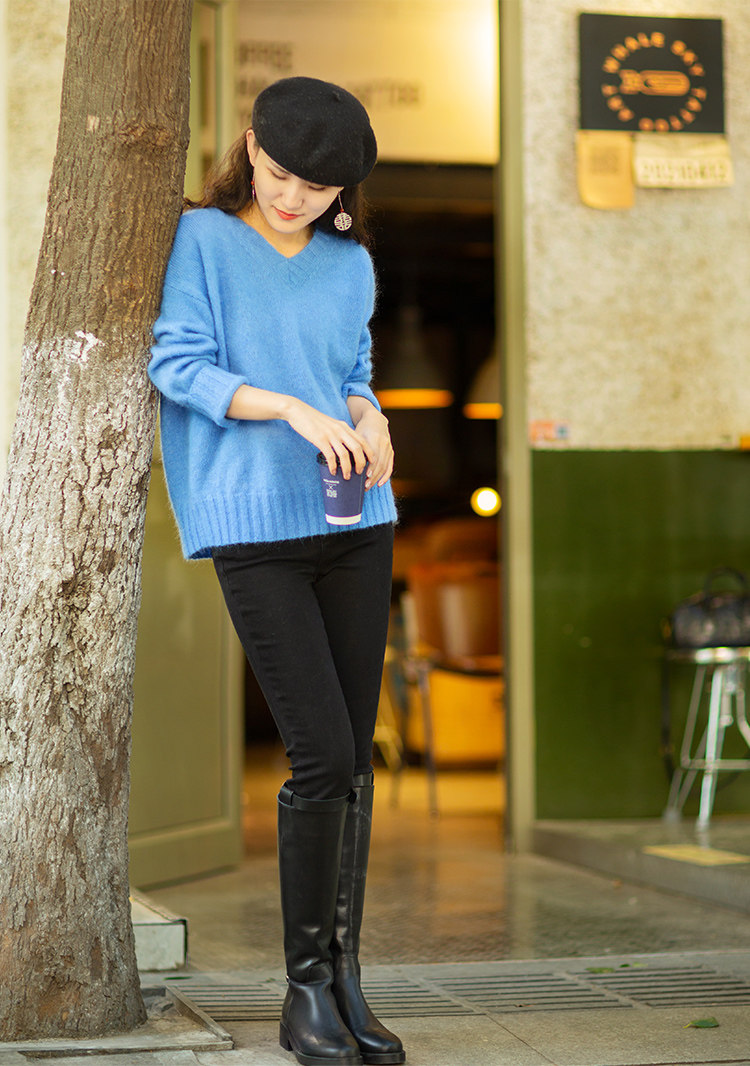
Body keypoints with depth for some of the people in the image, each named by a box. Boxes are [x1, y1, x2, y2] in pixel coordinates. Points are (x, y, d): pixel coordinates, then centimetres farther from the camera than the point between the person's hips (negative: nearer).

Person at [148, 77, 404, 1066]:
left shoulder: (351, 263, 15)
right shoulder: (202, 239, 2)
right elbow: (177, 364, -6)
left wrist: (371, 421, -2)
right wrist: (293, 410, -18)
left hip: (356, 522, 5)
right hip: (256, 528, -5)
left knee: (355, 758, 3)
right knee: (323, 754, -12)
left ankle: (345, 976, 11)